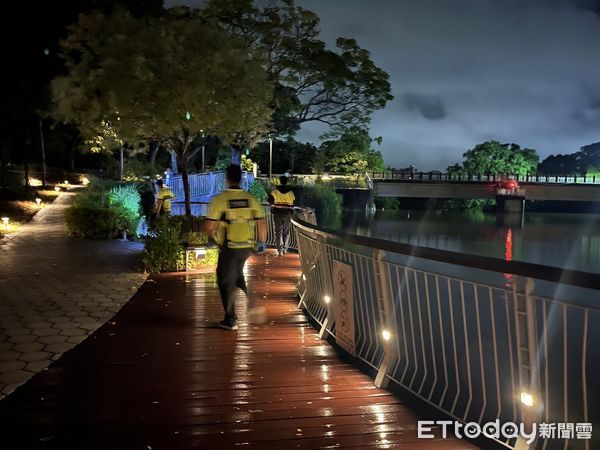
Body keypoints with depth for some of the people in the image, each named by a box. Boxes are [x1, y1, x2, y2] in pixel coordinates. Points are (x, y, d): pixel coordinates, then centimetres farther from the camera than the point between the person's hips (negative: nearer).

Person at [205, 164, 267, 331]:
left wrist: (214, 236, 9)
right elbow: (262, 223, 1)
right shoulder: (251, 199, -1)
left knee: (226, 282, 10)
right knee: (236, 273, 29)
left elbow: (209, 227, -13)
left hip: (229, 248, -4)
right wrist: (262, 242, 15)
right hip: (248, 247, 4)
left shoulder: (219, 199, -12)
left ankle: (230, 320, 18)